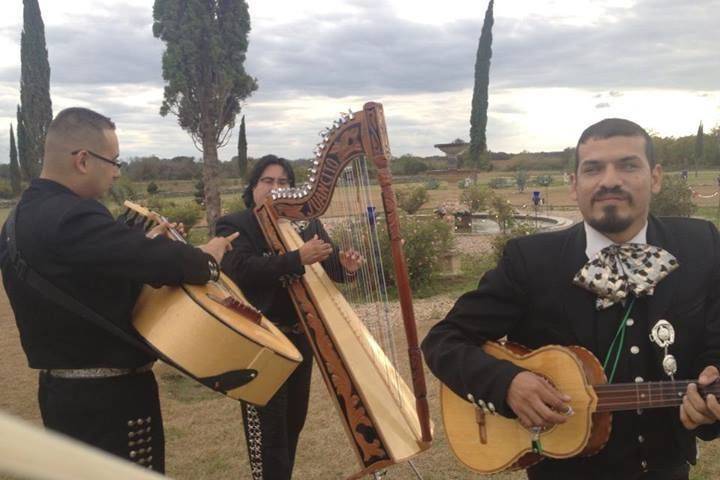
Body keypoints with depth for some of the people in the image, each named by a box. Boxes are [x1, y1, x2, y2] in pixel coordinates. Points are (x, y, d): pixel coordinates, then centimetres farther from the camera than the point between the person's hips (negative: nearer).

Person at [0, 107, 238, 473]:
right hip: (109, 396, -10)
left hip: (60, 389, 10)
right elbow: (165, 262, -29)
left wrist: (142, 246, 4)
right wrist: (206, 259, -10)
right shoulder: (72, 218, -25)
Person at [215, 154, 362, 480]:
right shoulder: (234, 226, -5)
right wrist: (297, 258, -32)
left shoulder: (307, 224, 9)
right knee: (268, 427, -3)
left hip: (300, 335, 5)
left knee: (294, 419, 16)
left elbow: (325, 270, 5)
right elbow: (242, 270, -23)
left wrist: (345, 267, -18)